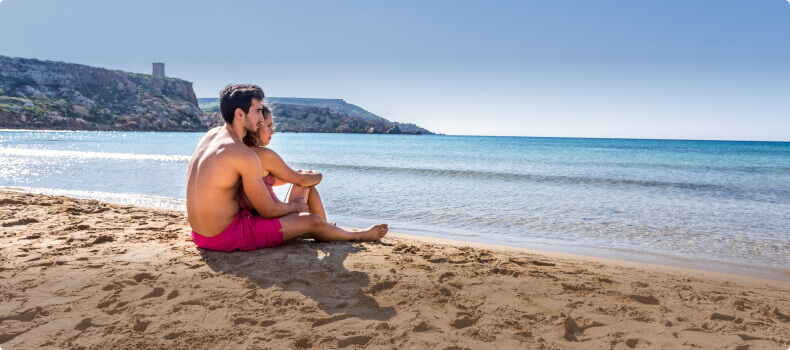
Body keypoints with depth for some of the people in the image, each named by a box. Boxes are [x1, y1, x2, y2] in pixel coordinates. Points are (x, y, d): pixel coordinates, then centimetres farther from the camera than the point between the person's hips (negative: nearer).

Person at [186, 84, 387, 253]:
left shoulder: (211, 135, 5)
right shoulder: (244, 156, -23)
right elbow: (268, 211, -15)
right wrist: (295, 206, 5)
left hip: (200, 233, 10)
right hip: (228, 237, -10)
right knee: (313, 221, 0)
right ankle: (358, 236, 31)